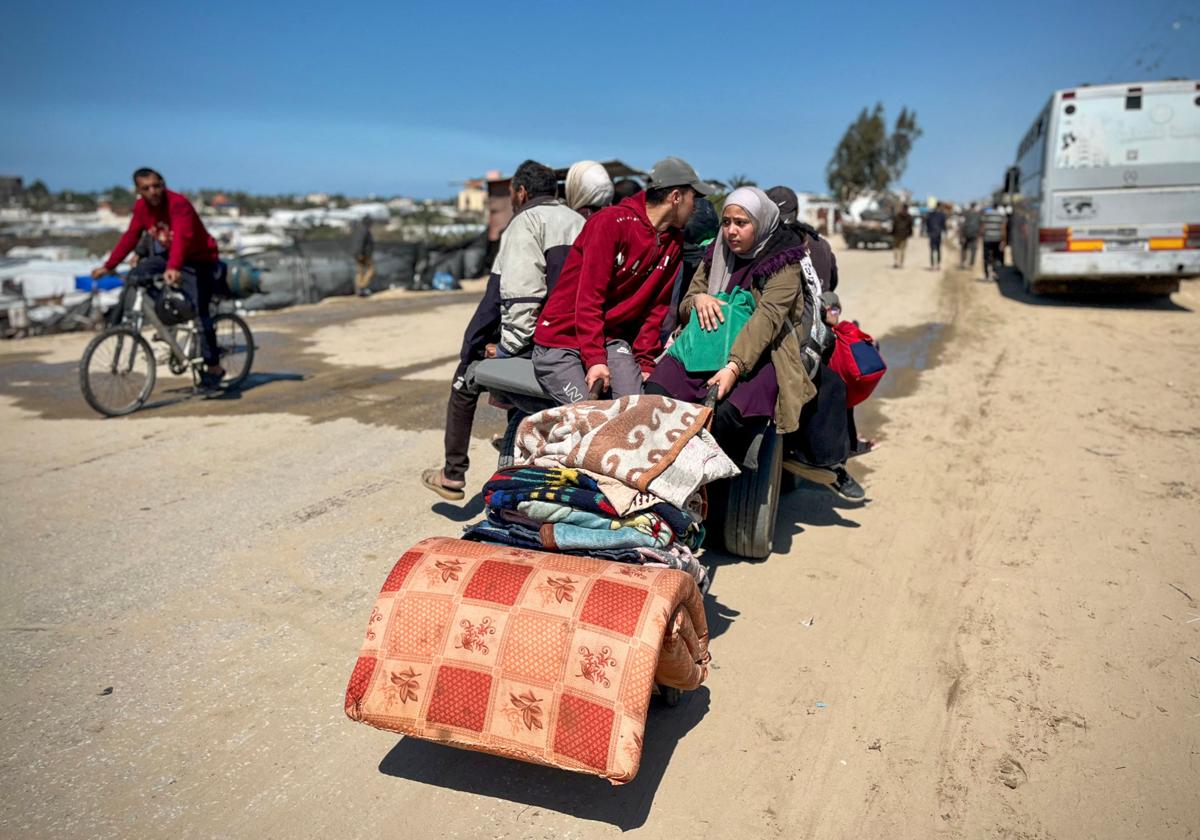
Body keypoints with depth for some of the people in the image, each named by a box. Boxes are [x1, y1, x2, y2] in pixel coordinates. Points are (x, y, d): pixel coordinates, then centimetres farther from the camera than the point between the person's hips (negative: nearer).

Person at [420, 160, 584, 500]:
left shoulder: (527, 221, -5)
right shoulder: (580, 222, 18)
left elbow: (519, 293, -18)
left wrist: (507, 345, -13)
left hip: (540, 341, -7)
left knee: (467, 379, 12)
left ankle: (453, 475, 16)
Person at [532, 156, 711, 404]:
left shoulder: (674, 241, 7)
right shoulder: (612, 222, -14)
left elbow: (657, 307, 7)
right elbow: (588, 296, -18)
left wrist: (645, 362, -1)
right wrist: (595, 360, -22)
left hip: (613, 341, 6)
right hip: (560, 340, -6)